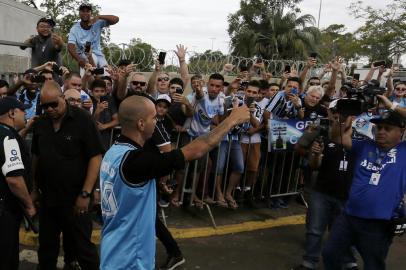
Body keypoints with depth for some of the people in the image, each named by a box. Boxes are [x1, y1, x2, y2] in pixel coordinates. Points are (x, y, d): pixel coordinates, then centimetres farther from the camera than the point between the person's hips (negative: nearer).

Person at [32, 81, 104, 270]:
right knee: (46, 246, 19)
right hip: (47, 197, 5)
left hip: (74, 198, -5)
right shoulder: (40, 124, 4)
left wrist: (85, 194, -17)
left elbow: (96, 157, -15)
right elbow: (36, 157, 14)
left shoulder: (82, 120, -14)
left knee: (82, 247, 6)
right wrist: (35, 188, 12)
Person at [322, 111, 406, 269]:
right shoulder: (364, 146, 8)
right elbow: (340, 139, -1)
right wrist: (343, 120, -16)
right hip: (348, 217, 3)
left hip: (380, 225, -3)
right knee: (329, 254, 13)